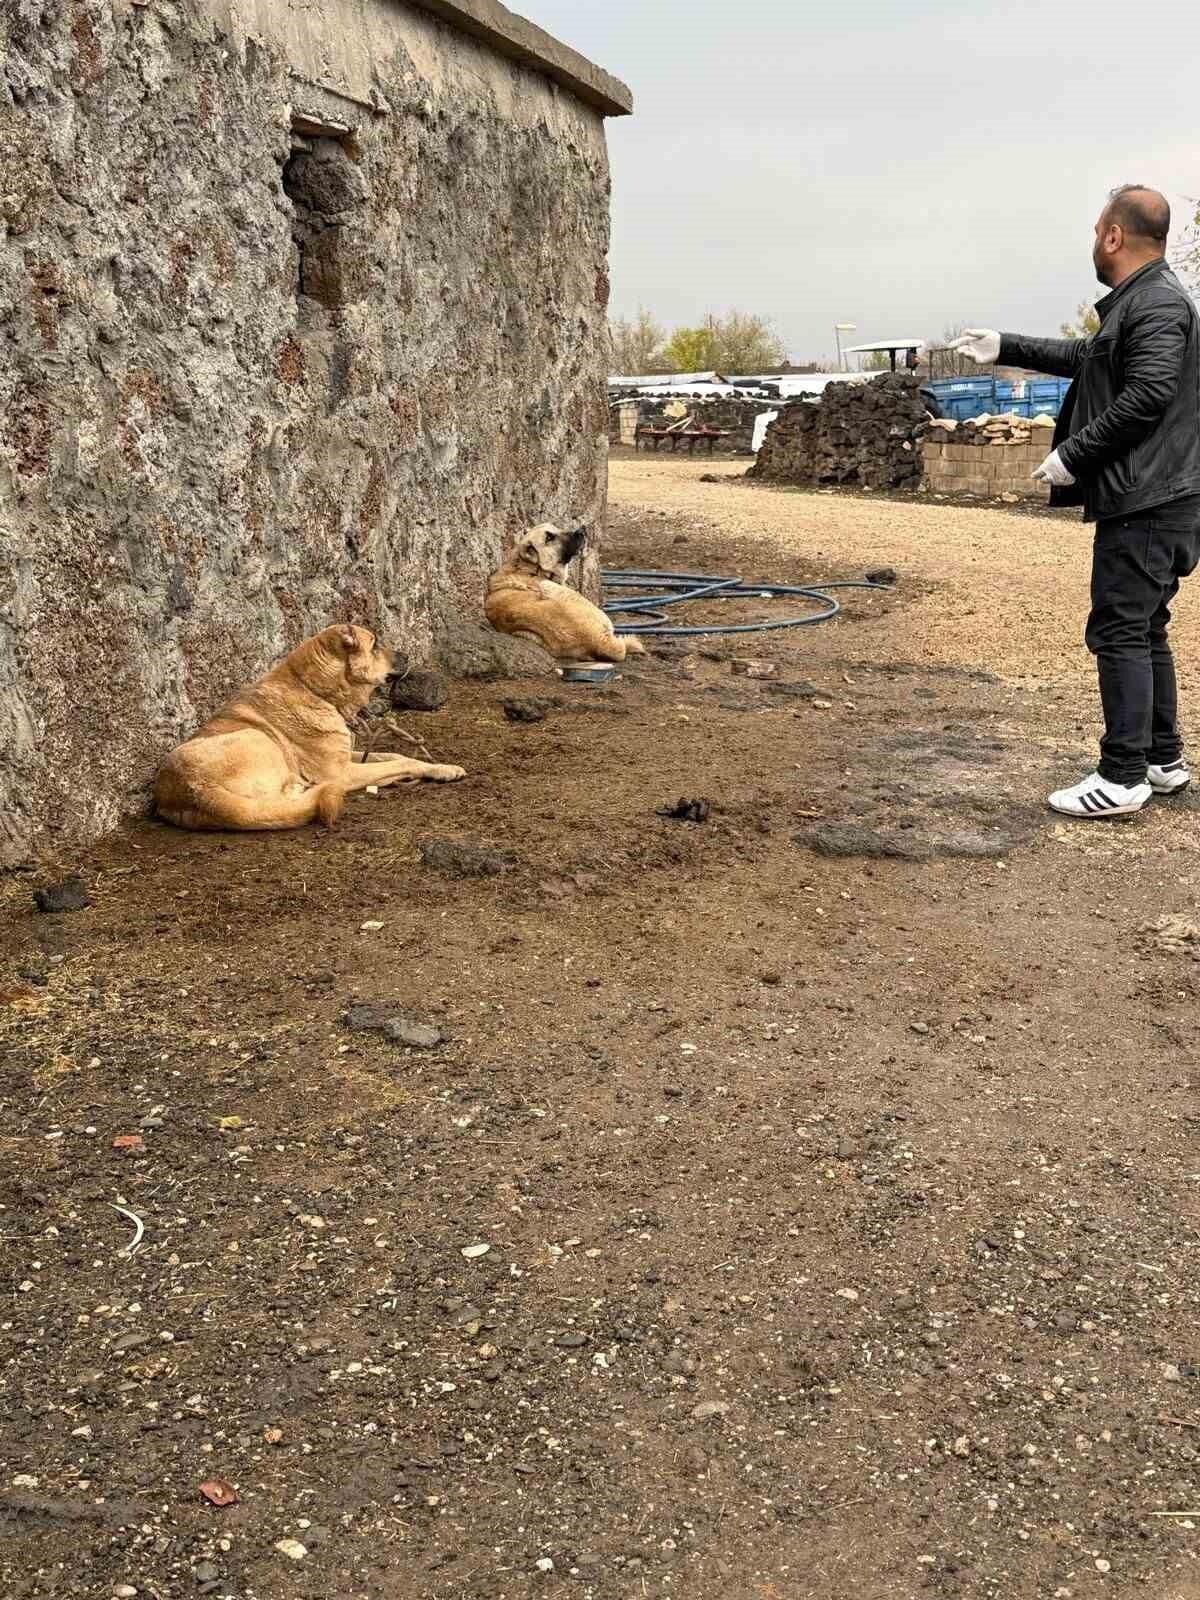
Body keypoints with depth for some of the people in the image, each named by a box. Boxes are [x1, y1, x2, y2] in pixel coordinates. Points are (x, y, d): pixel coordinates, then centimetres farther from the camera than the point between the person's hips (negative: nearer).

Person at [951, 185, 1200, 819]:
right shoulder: (1136, 303, 19)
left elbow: (1146, 395, -24)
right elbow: (1086, 358, 34)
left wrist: (1073, 454, -17)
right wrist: (1006, 347, 36)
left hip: (1145, 505, -11)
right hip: (1147, 502, 11)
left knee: (1119, 632, -9)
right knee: (1145, 631, 15)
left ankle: (1122, 777, -6)